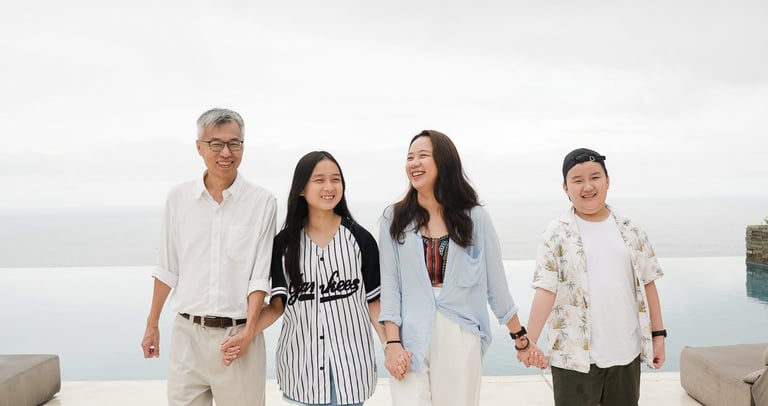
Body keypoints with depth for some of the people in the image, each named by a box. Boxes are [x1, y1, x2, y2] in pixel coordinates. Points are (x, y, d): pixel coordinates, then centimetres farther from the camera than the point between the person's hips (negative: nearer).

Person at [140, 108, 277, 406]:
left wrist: (249, 331, -13)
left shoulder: (262, 202, -5)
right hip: (186, 333, 2)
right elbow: (168, 269, 10)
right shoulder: (179, 197, 3)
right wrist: (152, 324, 12)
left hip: (237, 334, -2)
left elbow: (260, 275, -6)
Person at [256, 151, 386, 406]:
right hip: (300, 360, 1)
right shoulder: (284, 242, 1)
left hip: (349, 359, -1)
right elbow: (278, 304, 1)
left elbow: (374, 302, 0)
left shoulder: (360, 238, -3)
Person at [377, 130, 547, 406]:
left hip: (460, 337, 0)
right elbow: (389, 285, 1)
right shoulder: (394, 219, 2)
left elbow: (496, 283, 5)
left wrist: (521, 339, 8)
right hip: (409, 337, 0)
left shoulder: (474, 218, 1)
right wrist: (392, 343, -7)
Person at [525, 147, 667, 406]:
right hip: (574, 355, -4)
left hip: (626, 352, 4)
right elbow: (546, 289, -12)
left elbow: (647, 284, 10)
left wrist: (658, 333, 8)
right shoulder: (557, 234, -6)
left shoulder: (630, 231, 6)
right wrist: (529, 340, -20)